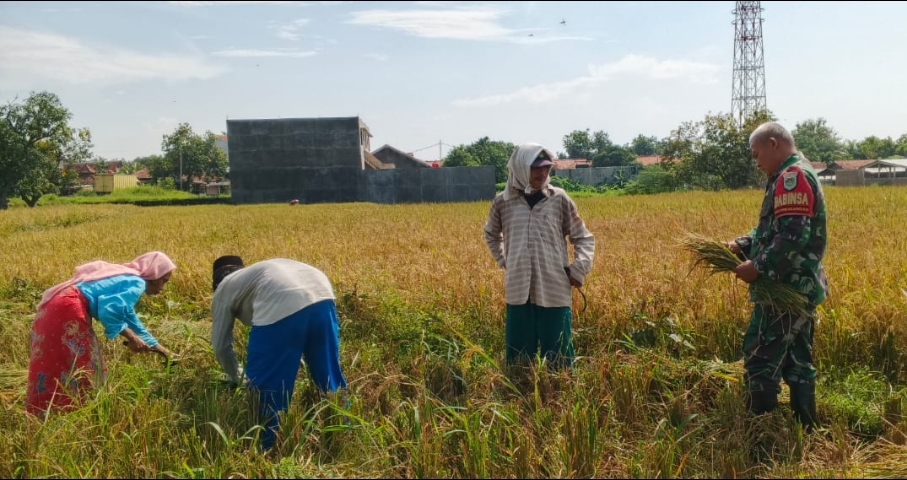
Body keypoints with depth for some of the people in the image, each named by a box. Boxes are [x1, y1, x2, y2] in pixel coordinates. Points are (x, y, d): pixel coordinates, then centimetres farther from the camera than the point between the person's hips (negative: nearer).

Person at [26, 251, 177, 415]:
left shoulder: (126, 279, 23)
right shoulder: (137, 284, -6)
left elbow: (130, 318, 35)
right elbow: (110, 310, -23)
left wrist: (156, 346, 39)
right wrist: (131, 337, -9)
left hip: (57, 306, 10)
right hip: (67, 309, -10)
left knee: (54, 369, 17)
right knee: (81, 369, -1)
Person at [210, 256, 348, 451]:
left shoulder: (223, 290, 28)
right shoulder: (259, 272, 43)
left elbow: (221, 346, 30)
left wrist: (237, 378, 47)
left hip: (282, 306, -6)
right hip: (322, 296, 7)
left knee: (266, 385, 13)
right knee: (330, 377, 21)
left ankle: (267, 450, 25)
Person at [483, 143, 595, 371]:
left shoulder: (559, 199, 0)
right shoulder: (503, 201, 3)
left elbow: (584, 238, 7)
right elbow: (491, 234, 23)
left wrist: (578, 270, -5)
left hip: (555, 291, -1)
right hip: (519, 291, 1)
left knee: (557, 355, 7)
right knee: (518, 354, 10)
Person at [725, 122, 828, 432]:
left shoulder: (792, 176, -15)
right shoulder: (795, 177, 19)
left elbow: (794, 236, -25)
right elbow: (772, 230, 20)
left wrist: (758, 267, -21)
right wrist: (741, 246, 5)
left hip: (787, 289, -11)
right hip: (800, 288, 11)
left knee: (760, 358, -6)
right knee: (797, 361, 15)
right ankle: (804, 430, 23)